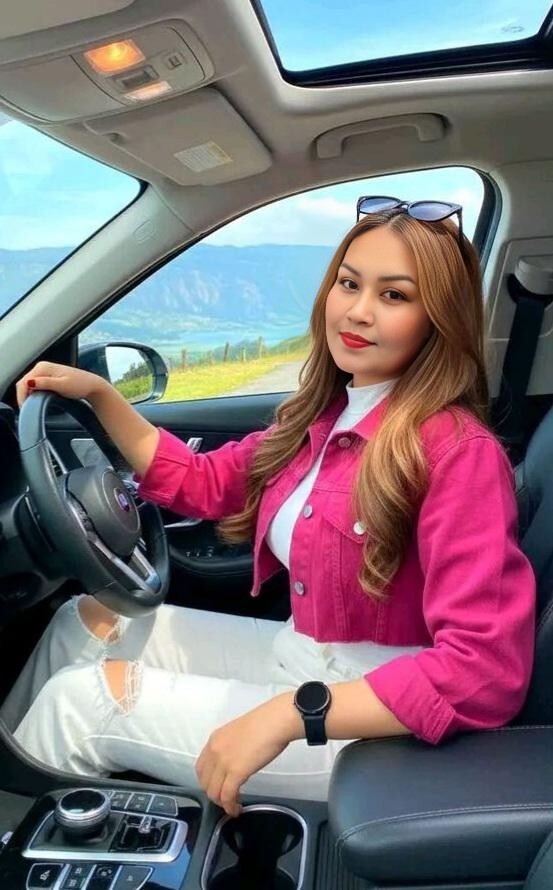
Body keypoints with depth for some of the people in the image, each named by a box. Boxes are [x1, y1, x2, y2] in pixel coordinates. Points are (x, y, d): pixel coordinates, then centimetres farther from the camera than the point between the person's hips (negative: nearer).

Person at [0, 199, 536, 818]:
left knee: (79, 697, -7)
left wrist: (288, 713, -32)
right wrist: (97, 395, 4)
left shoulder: (458, 451, -24)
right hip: (298, 652, 8)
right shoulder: (325, 417, 1)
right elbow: (199, 483, 12)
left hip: (373, 718, -7)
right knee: (84, 621, 11)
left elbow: (487, 673, -29)